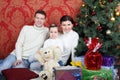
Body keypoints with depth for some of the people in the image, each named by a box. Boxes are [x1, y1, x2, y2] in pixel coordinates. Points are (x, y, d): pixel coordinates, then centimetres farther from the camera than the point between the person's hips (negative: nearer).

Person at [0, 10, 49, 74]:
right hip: (16, 55, 2)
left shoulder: (47, 31, 6)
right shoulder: (26, 28, 7)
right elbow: (18, 44, 3)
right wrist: (19, 58, -13)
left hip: (28, 59, -1)